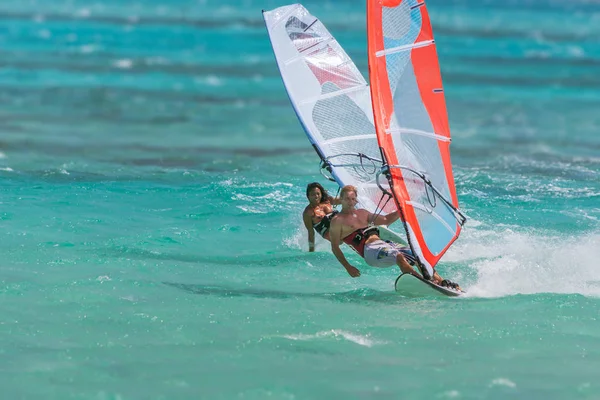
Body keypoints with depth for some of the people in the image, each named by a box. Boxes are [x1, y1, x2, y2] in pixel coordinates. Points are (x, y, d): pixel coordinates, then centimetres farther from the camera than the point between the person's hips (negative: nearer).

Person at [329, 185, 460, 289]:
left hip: (383, 243, 8)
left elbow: (386, 220, 33)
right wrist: (348, 267, -6)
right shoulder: (337, 221, 4)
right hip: (369, 249, -8)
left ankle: (441, 282, -12)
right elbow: (335, 247, 1)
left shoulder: (362, 213, 25)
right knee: (399, 257, -34)